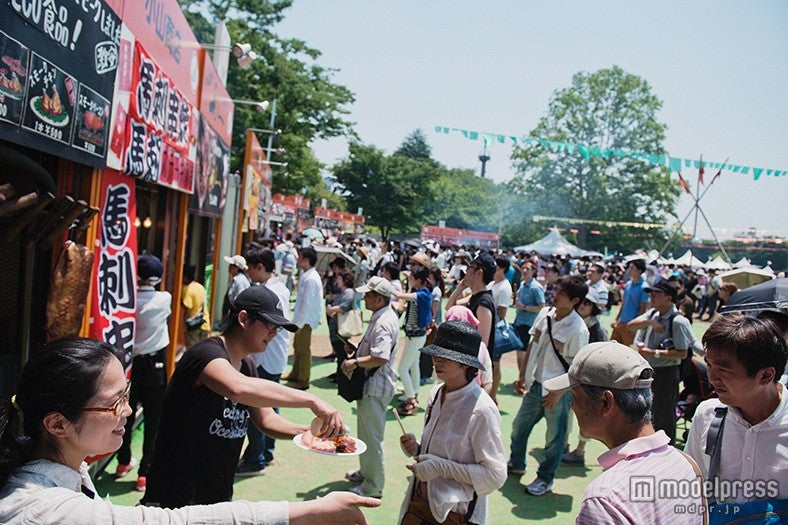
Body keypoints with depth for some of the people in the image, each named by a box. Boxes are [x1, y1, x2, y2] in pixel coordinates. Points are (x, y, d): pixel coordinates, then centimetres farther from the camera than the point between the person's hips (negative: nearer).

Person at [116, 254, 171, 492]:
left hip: (129, 363, 3)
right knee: (153, 420, 4)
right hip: (154, 364, -3)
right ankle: (145, 474, 6)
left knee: (127, 415, 19)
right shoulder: (164, 300, -12)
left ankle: (124, 462, 38)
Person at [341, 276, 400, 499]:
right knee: (365, 431, 23)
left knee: (372, 435, 0)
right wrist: (355, 349, 9)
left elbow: (380, 358, -33)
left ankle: (374, 485, 13)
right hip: (370, 383, 11)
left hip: (376, 386, -11)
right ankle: (366, 472, 39)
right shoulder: (380, 317, 10)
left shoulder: (384, 323, -23)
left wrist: (355, 362, -23)